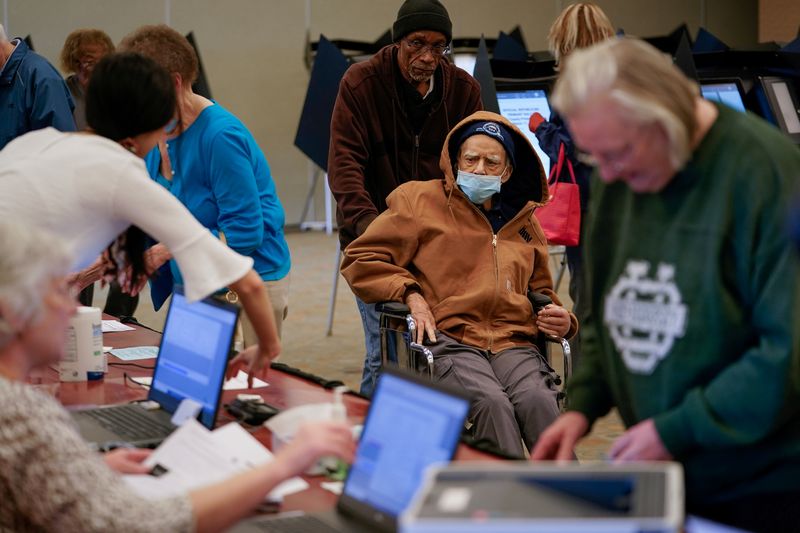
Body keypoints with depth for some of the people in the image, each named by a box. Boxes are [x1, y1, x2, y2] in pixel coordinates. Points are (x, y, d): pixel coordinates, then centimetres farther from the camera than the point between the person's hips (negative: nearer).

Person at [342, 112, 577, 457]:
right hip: (448, 339, -3)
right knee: (492, 403, -35)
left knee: (538, 400, -32)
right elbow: (360, 260, 12)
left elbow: (540, 289, 40)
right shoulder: (420, 201, 13)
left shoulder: (524, 221, 27)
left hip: (513, 341, 3)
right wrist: (409, 293, -4)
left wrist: (561, 320, 17)